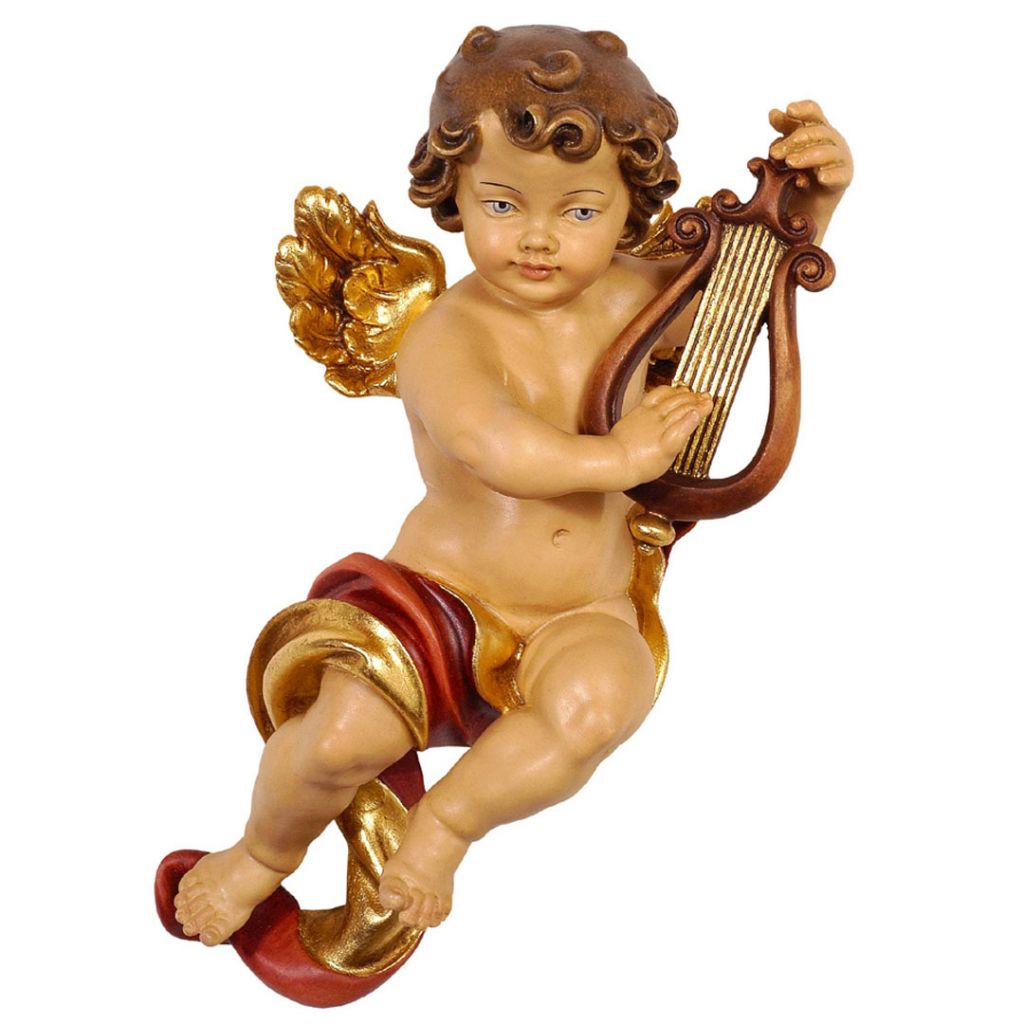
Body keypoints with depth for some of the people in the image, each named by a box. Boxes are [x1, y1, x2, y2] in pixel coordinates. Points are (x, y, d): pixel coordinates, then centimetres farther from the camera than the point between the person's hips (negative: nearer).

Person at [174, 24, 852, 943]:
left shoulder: (628, 297, -1)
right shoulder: (449, 336, -20)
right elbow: (491, 444, -40)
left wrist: (811, 197, -3)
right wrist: (618, 457, -30)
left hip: (581, 614, 3)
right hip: (443, 586, -3)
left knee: (596, 701, -32)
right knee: (347, 729, -24)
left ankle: (446, 825, -6)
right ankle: (267, 850, 13)